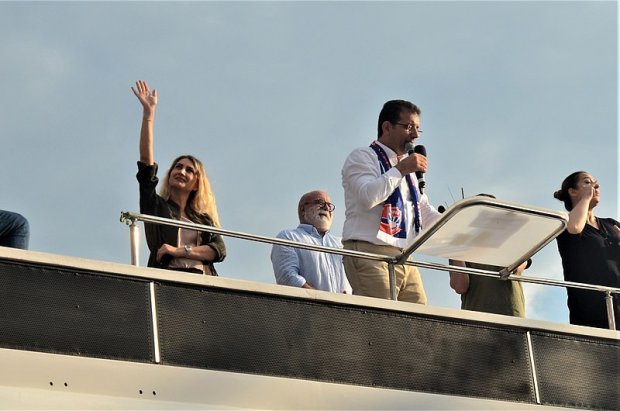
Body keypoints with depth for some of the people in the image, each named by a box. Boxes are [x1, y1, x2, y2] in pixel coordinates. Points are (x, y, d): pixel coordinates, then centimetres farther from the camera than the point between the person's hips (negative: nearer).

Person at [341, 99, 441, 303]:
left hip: (405, 260, 8)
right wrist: (401, 169, -9)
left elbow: (427, 214, 26)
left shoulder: (408, 171, 27)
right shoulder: (362, 157, 3)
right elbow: (368, 197, -16)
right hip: (370, 255, -8)